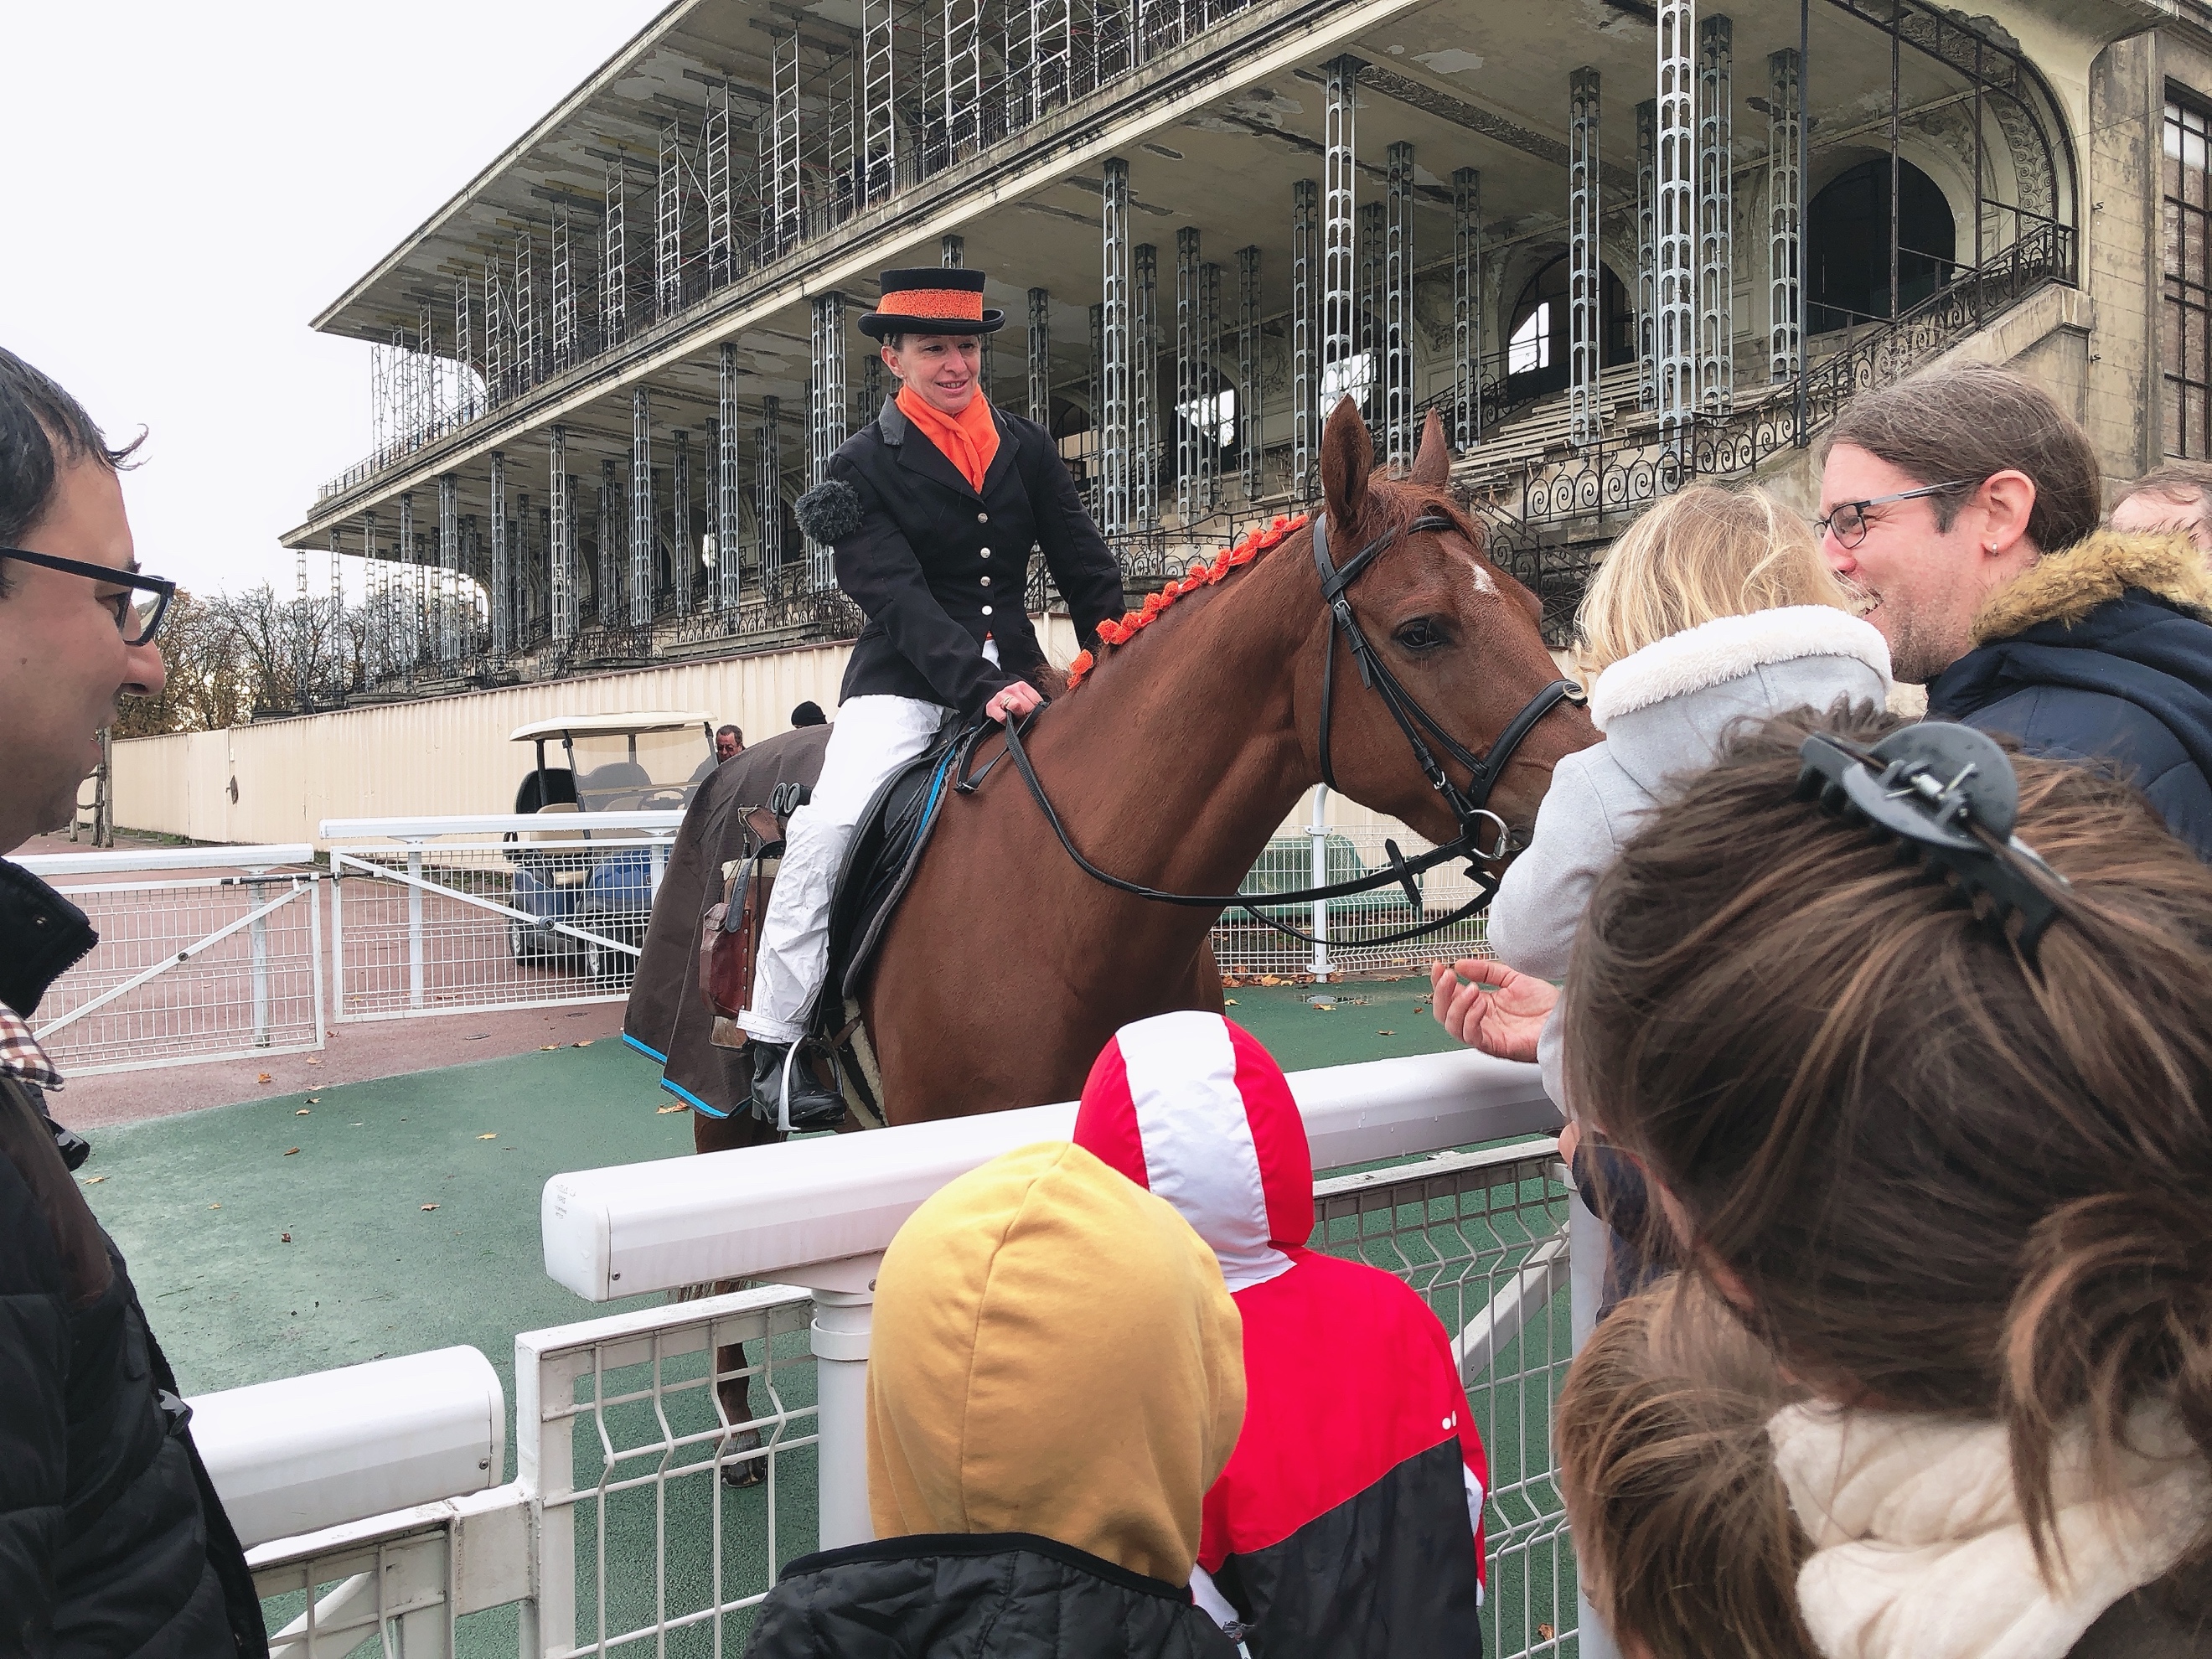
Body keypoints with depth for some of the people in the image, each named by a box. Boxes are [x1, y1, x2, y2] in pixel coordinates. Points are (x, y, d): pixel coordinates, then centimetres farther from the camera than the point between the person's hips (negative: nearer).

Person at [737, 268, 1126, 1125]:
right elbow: (897, 597, -13)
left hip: (1016, 675, 4)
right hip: (903, 682, -4)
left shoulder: (1027, 446, 11)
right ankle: (776, 1043, -13)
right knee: (827, 828, -24)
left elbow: (1087, 570, 10)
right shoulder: (863, 466, 0)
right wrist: (979, 685, -28)